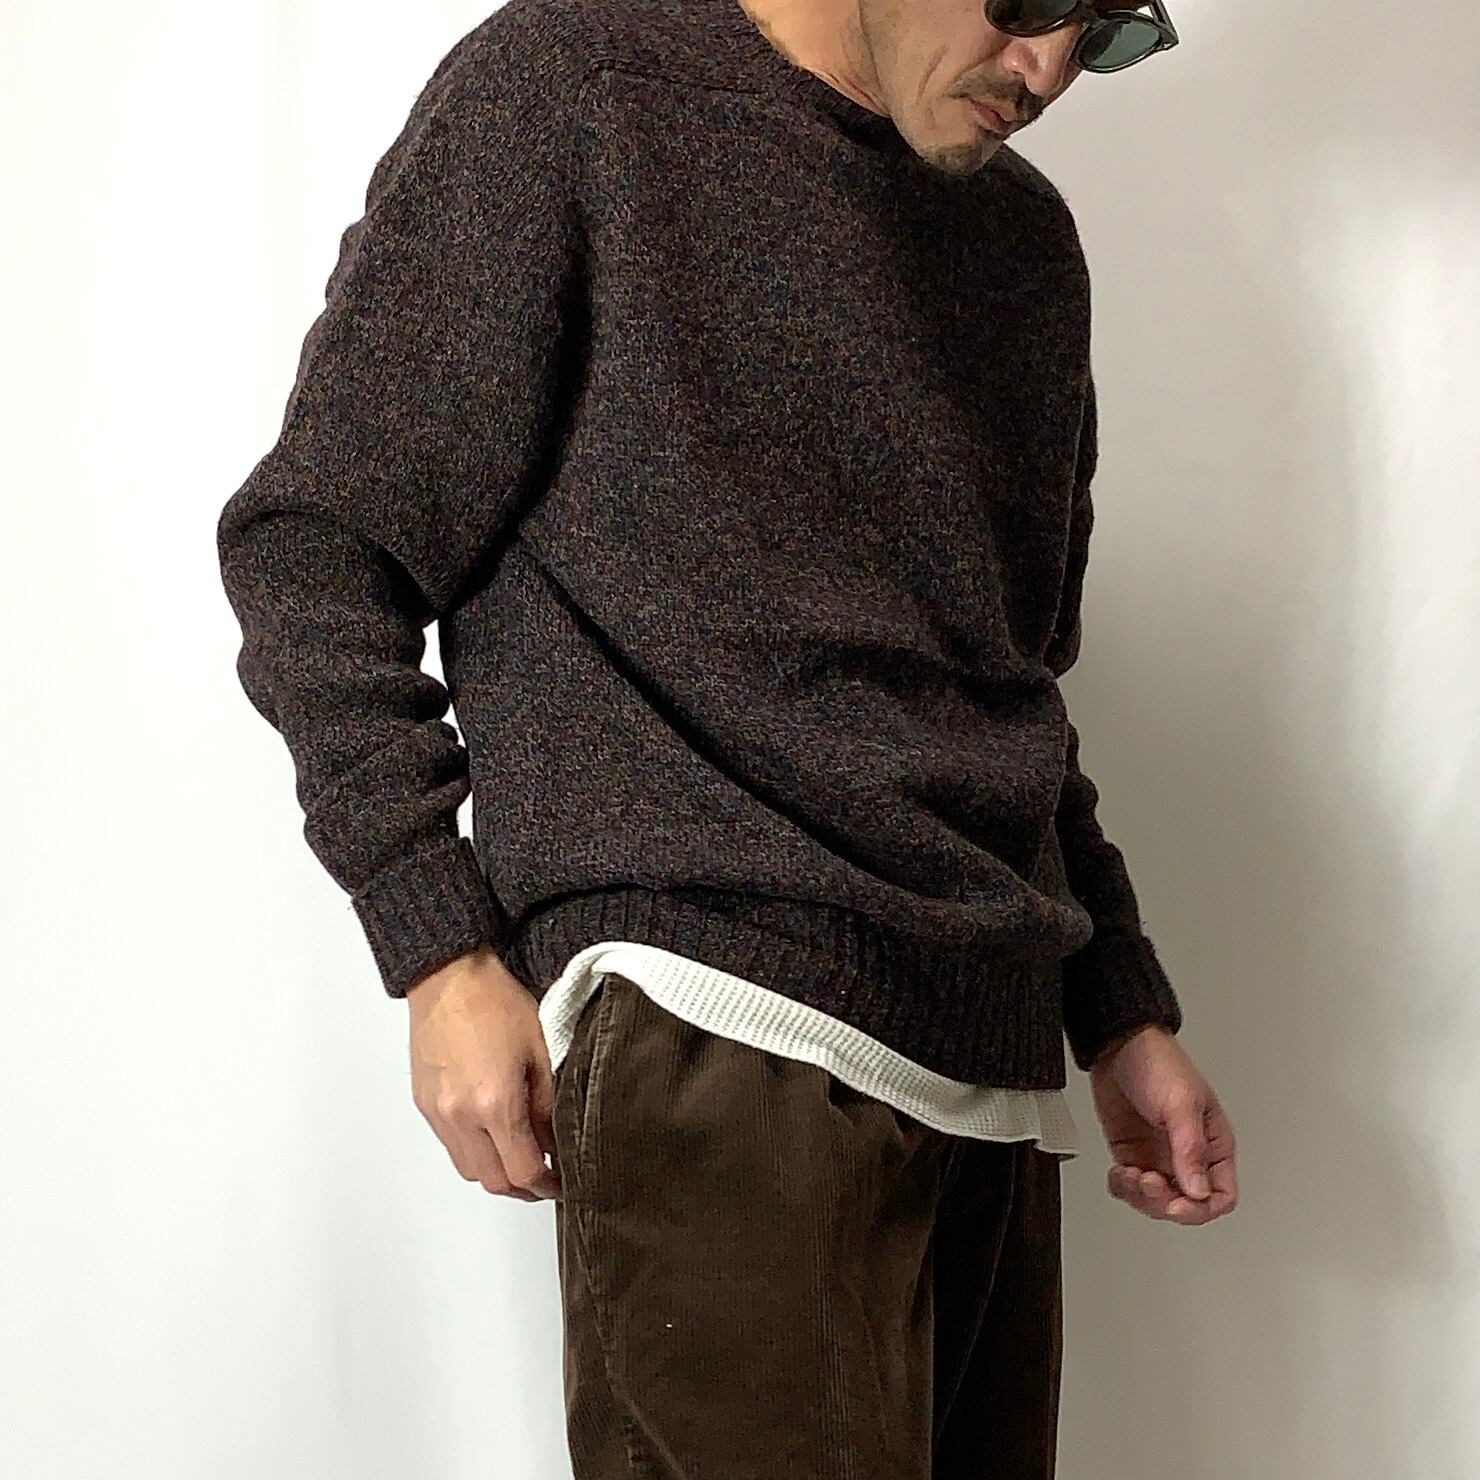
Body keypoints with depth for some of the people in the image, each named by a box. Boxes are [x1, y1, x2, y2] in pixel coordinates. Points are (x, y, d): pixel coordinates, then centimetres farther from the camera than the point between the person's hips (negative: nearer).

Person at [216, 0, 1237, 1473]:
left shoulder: (1026, 238, 21)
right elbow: (311, 543, -2)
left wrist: (1121, 1015, 19)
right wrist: (441, 952, -9)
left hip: (995, 1078, 7)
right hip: (722, 1027, -6)